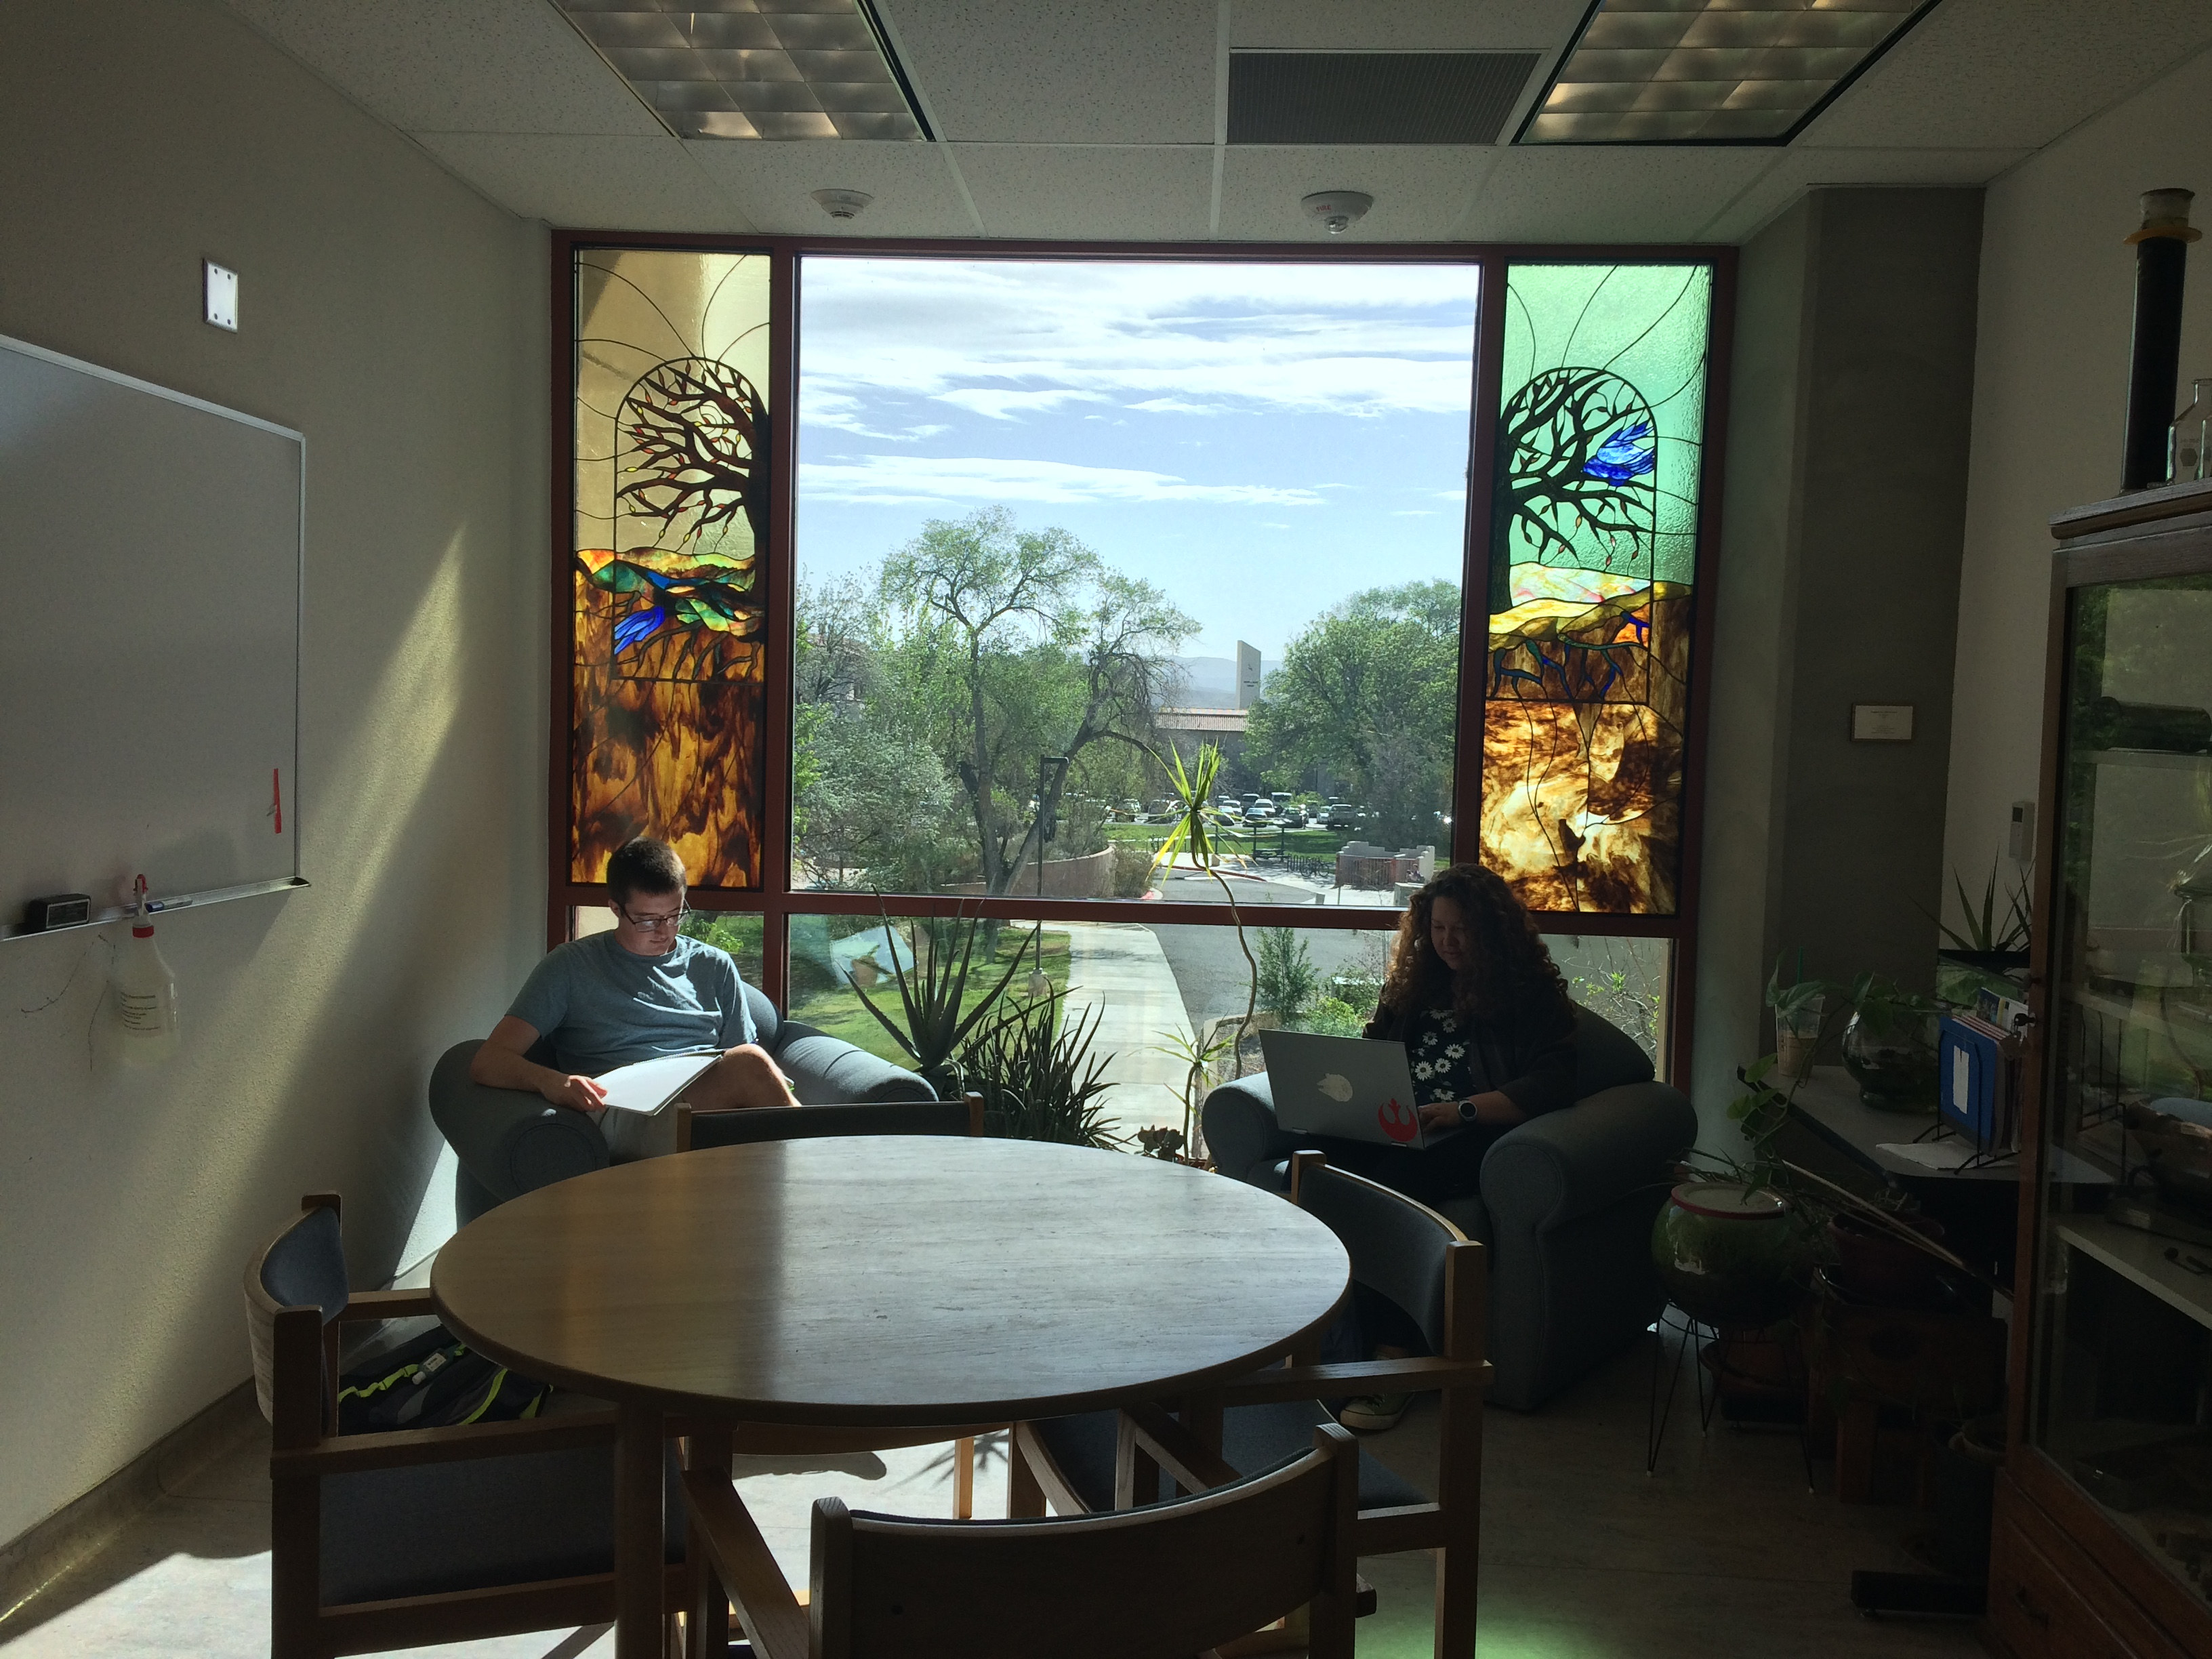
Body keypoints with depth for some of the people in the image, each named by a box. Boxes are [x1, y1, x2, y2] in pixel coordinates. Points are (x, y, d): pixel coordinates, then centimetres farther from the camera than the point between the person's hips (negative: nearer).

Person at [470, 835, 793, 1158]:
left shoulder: (715, 966, 24)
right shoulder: (571, 966, 14)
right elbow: (487, 1063, 7)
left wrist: (774, 1081, -5)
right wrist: (550, 1080, -18)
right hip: (622, 1116, -3)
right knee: (750, 1063, -34)